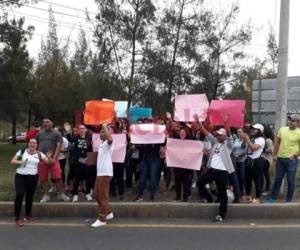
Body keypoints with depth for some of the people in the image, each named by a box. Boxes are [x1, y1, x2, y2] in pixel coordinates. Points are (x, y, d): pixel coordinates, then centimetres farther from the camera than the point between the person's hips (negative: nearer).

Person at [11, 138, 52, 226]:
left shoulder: (39, 154, 2)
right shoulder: (22, 151, -2)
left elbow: (49, 162, -2)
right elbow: (12, 161, -2)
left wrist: (49, 157, -24)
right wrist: (20, 162, -22)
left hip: (33, 177, 2)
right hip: (20, 176, -2)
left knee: (30, 196, 11)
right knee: (19, 195, -14)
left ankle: (28, 215, 28)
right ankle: (17, 218, -6)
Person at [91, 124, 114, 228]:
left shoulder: (108, 143, -10)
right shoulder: (101, 145, 20)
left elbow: (110, 138, -34)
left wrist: (105, 126, -24)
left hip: (105, 173, -10)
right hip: (100, 173, 10)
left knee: (103, 196, -5)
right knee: (97, 194, 15)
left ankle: (102, 219, 2)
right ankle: (108, 213, 27)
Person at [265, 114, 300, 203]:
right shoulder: (282, 129, 4)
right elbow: (277, 142, 11)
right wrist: (275, 154, 6)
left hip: (291, 160, -4)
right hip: (280, 158, 4)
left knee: (291, 180, 6)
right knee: (278, 179, 12)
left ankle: (289, 200, 20)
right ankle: (273, 197, 22)